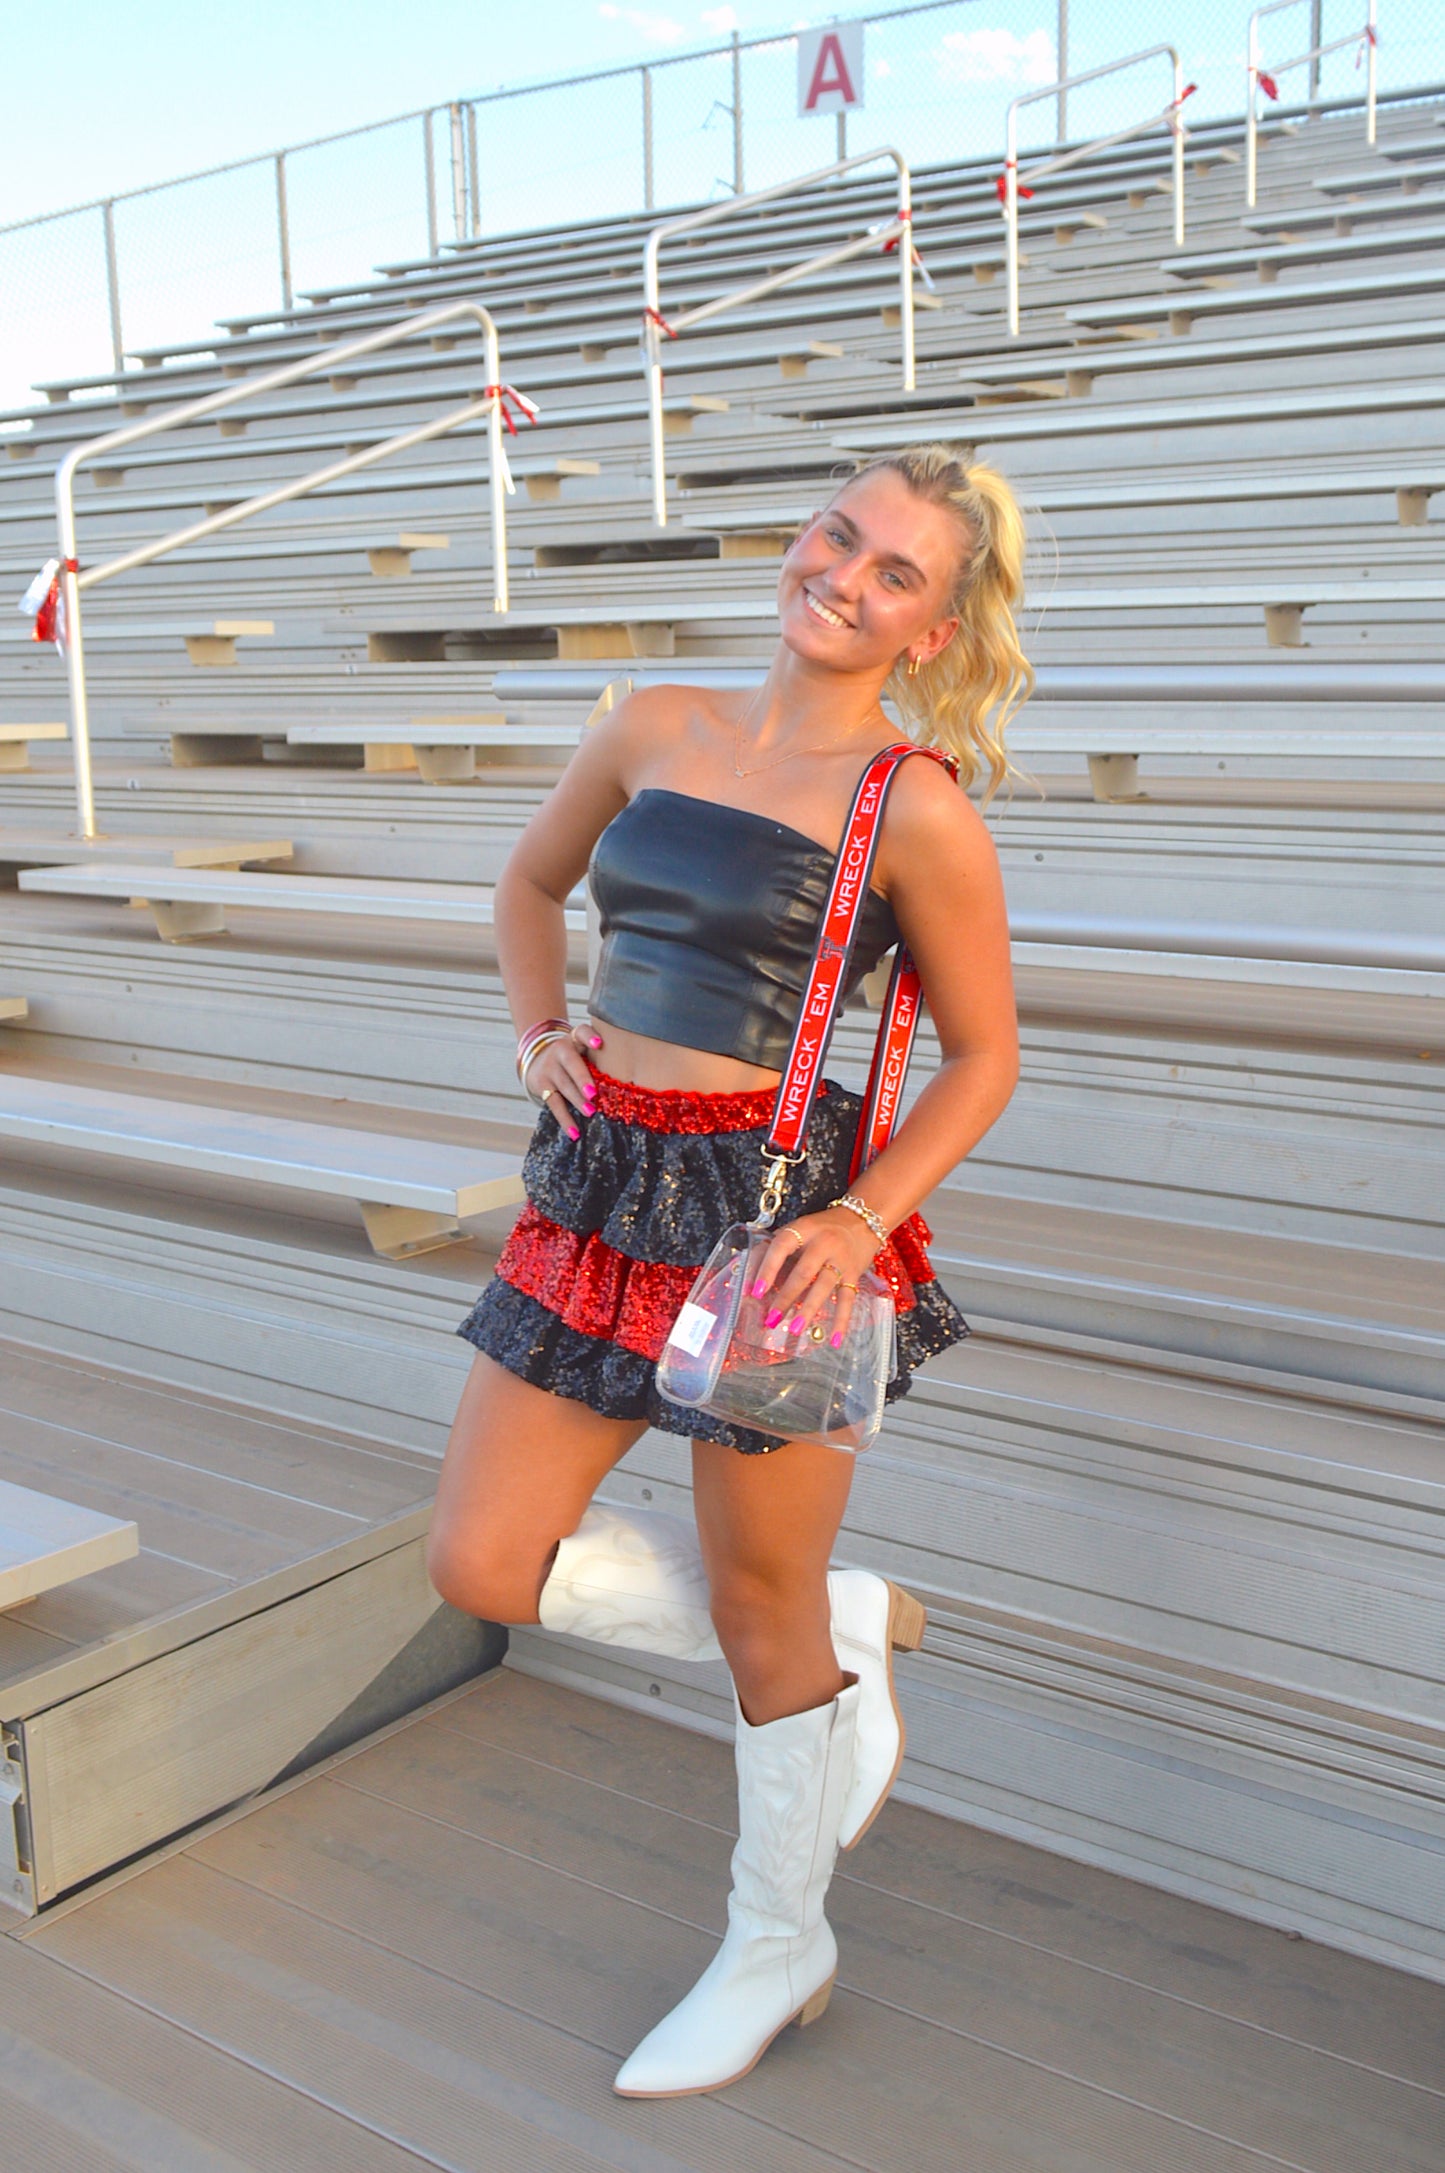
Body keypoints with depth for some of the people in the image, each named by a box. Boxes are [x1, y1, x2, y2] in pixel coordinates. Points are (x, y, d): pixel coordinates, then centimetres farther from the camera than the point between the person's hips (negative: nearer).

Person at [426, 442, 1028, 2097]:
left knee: (760, 1611, 9)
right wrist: (541, 1029, 6)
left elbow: (983, 1056, -2)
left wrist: (862, 1219, -16)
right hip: (605, 1192, 6)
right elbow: (531, 881, 23)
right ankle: (855, 1631, 26)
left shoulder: (918, 810, -9)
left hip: (780, 1208, -6)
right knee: (482, 1563, 8)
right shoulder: (657, 729, 6)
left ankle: (776, 1952, 36)